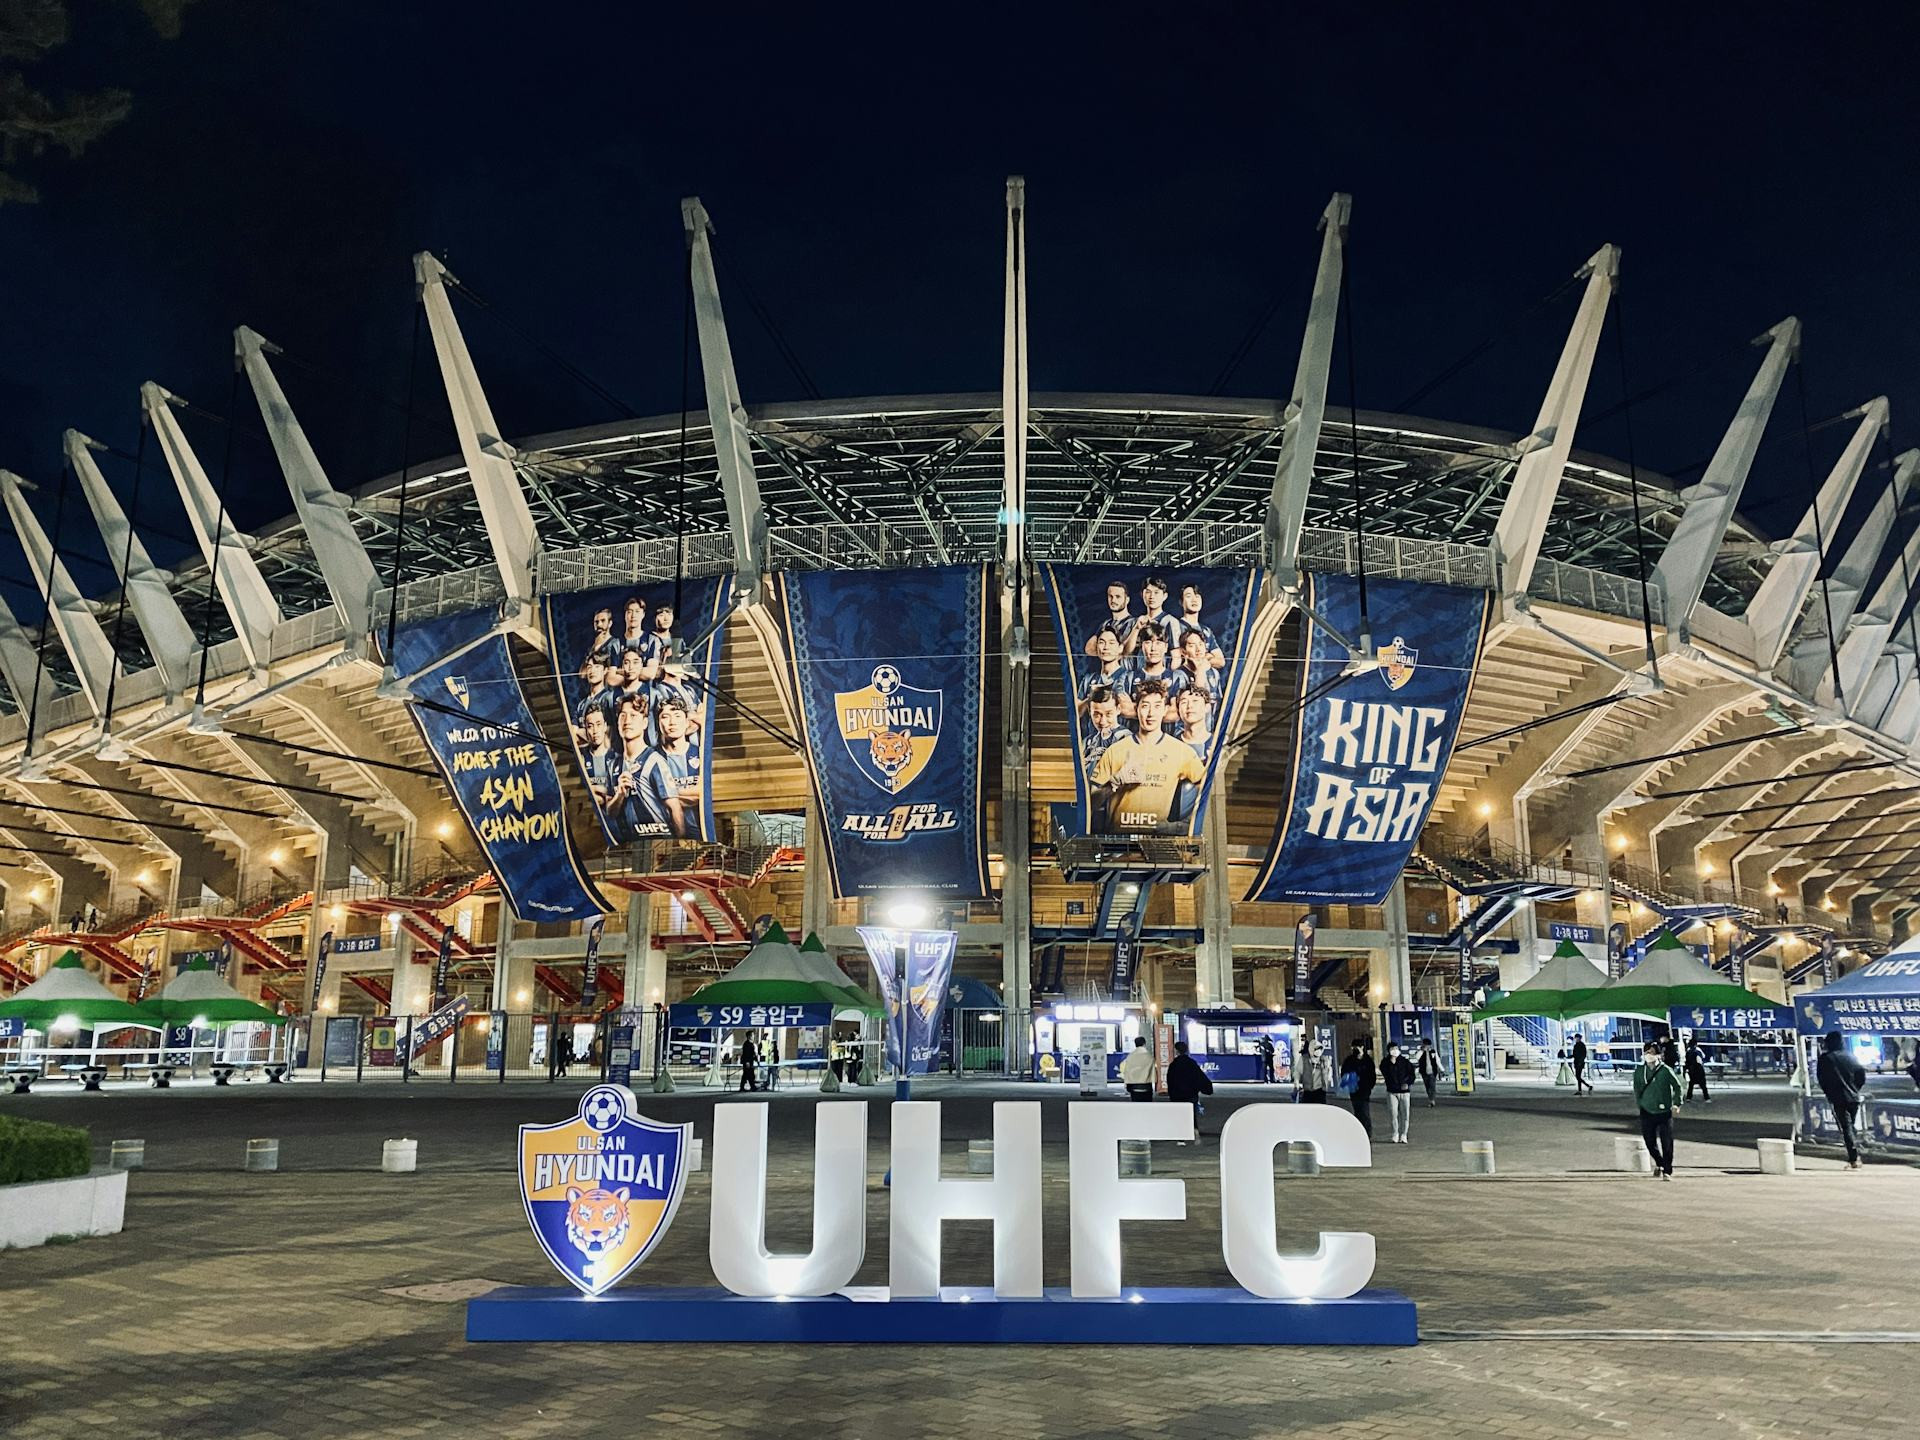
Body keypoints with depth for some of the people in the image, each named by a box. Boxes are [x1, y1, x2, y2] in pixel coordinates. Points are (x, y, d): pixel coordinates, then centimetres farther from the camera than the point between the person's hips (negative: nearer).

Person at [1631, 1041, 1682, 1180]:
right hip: (1647, 1112, 3)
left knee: (1666, 1143, -1)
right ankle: (1660, 1163, 34)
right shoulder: (1639, 1070, 1)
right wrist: (1639, 1102, 13)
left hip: (1664, 1112, -3)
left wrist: (1676, 1103, -4)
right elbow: (1637, 1087, 16)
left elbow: (1677, 1086, 1)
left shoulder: (1665, 1070, -9)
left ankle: (1667, 1171, 12)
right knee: (1650, 1142, 7)